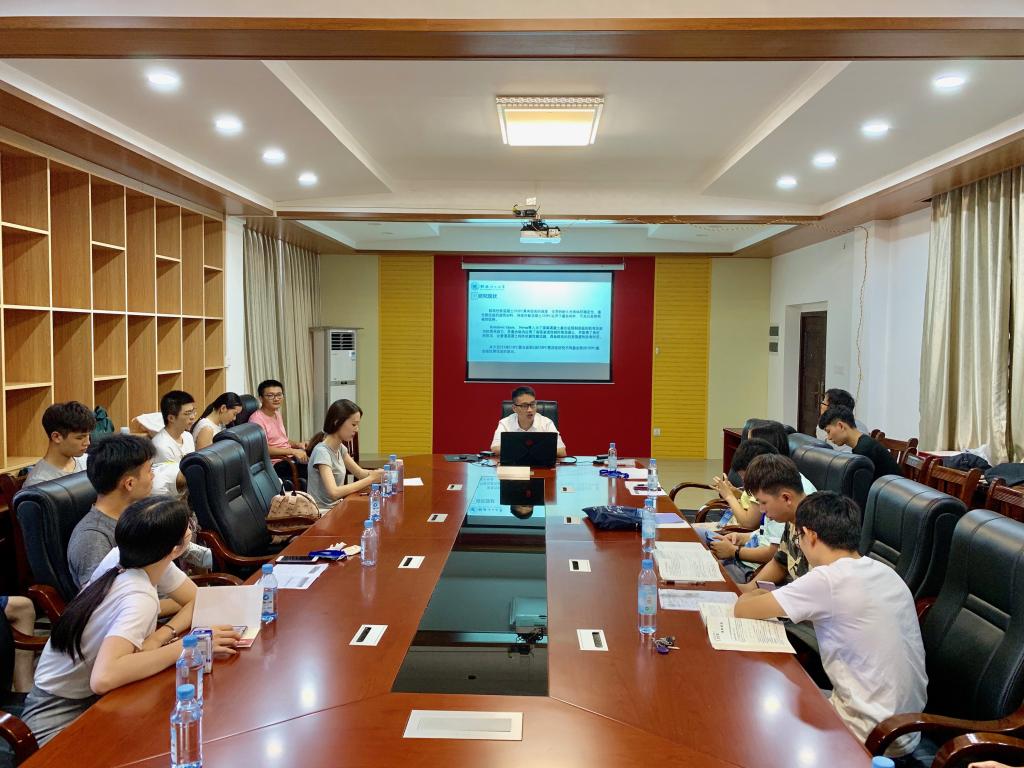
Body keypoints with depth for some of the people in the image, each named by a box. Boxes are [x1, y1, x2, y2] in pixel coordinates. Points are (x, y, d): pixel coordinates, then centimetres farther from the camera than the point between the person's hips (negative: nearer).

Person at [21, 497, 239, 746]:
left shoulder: (126, 560, -9)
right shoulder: (140, 598, -30)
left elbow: (199, 602, 0)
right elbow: (103, 678, -44)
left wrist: (159, 637, -18)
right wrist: (187, 646, -36)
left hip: (90, 698, 7)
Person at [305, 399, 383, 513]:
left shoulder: (340, 448, 4)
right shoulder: (322, 452, -21)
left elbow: (360, 473, 11)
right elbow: (334, 492, -30)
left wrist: (376, 474, -9)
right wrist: (371, 479, -26)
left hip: (335, 506, 7)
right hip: (322, 512, -7)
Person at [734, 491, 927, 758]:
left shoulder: (827, 580, -21)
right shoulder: (886, 573, 2)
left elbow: (742, 610, -13)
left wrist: (755, 595, 9)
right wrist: (771, 599, 12)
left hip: (876, 738, -7)